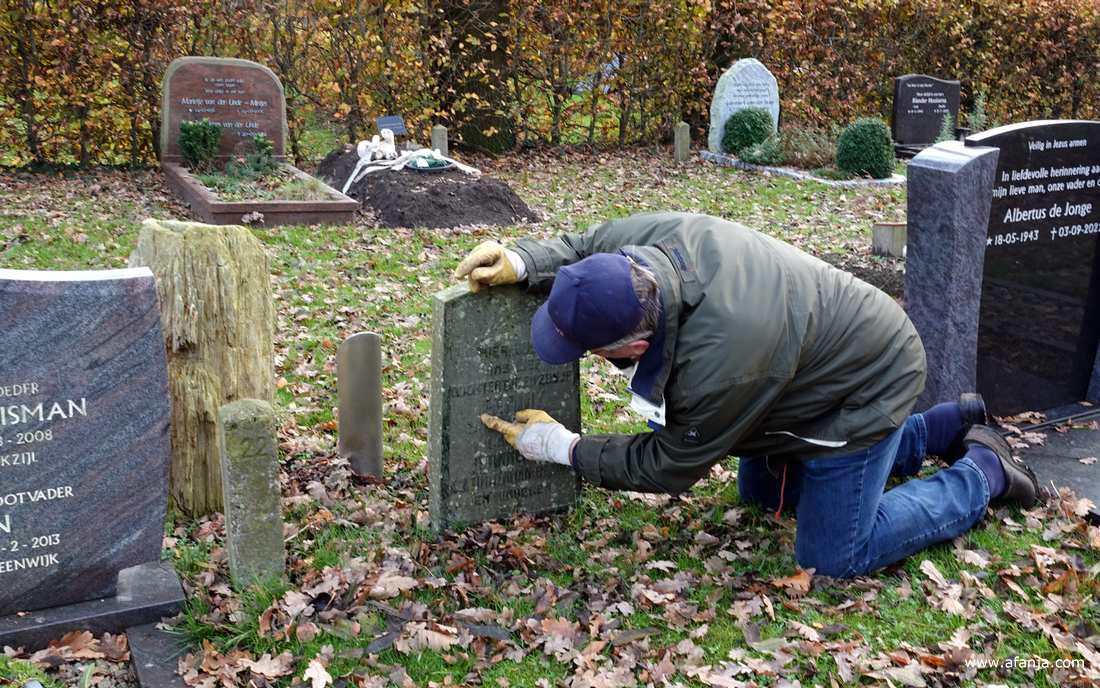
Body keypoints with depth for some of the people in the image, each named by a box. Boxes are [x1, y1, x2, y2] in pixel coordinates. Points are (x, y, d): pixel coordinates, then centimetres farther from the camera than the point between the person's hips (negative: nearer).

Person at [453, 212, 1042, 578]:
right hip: (827, 351, 9)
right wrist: (521, 263, -19)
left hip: (863, 386, -9)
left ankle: (982, 474, 17)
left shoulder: (718, 364, -43)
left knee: (832, 558, -3)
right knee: (762, 491, 24)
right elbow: (579, 249, 1)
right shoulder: (640, 239, -24)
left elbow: (668, 467, -25)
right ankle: (946, 425, 31)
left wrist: (566, 449, -16)